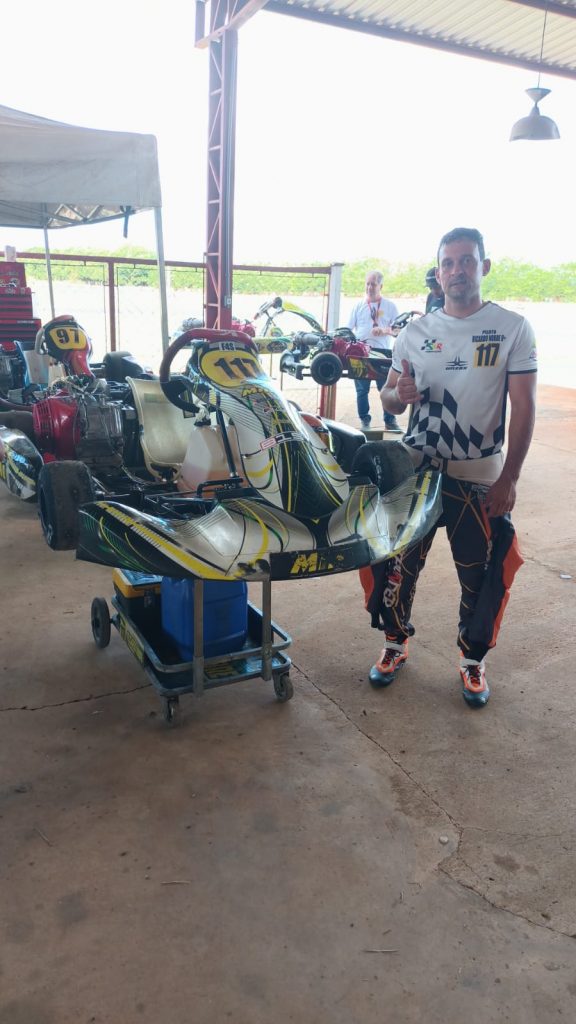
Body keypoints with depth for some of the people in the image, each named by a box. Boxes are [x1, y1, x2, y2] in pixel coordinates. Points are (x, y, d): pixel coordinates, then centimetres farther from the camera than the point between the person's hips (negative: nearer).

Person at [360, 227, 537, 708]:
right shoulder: (416, 331, 5)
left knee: (481, 575, 7)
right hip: (416, 471, 3)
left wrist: (509, 479, -12)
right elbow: (388, 396, 10)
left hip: (481, 478, -2)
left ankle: (473, 661, 28)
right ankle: (396, 643, 32)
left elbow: (524, 407, -6)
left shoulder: (513, 328, -4)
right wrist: (399, 395, -16)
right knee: (399, 563, 10)